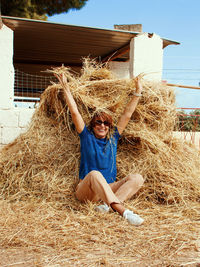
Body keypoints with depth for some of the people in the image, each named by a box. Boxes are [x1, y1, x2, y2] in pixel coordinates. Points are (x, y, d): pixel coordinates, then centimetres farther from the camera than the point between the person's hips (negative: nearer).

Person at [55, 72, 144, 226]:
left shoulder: (113, 138, 12)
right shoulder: (87, 136, 6)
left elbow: (127, 115, 13)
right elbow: (74, 112, 0)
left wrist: (138, 92, 14)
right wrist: (65, 87, -1)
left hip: (109, 189, 4)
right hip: (86, 192, -3)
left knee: (137, 178, -20)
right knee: (94, 174, -37)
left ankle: (106, 206, -39)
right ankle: (123, 212, -50)